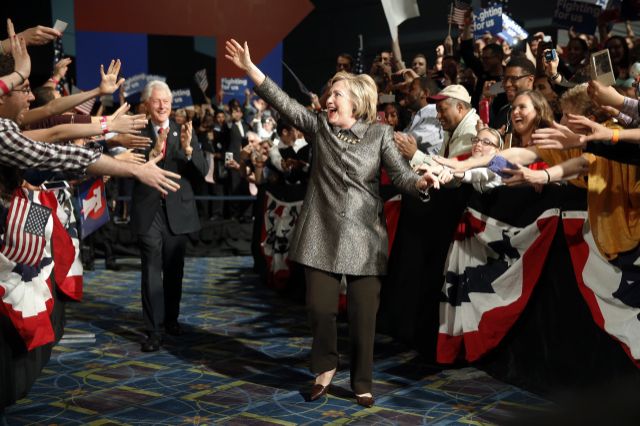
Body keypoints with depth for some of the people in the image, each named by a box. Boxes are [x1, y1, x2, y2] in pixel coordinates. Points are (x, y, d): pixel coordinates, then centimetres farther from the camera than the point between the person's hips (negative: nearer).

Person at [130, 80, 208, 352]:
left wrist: (188, 148, -21)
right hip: (148, 211, -3)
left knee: (174, 269, 14)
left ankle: (171, 318, 30)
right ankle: (153, 330, -1)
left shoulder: (183, 132, 4)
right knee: (152, 270, -5)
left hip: (178, 210, 3)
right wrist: (155, 150, -28)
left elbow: (203, 172, -4)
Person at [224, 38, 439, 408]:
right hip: (323, 234, 2)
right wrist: (249, 68, -7)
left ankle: (362, 382, 20)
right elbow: (282, 101, -1)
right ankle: (326, 365, 29)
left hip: (364, 236, -2)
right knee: (320, 306, 2)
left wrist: (422, 181, -30)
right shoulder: (318, 126, 5)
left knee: (364, 313, 2)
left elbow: (401, 175, -8)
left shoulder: (380, 134, -2)